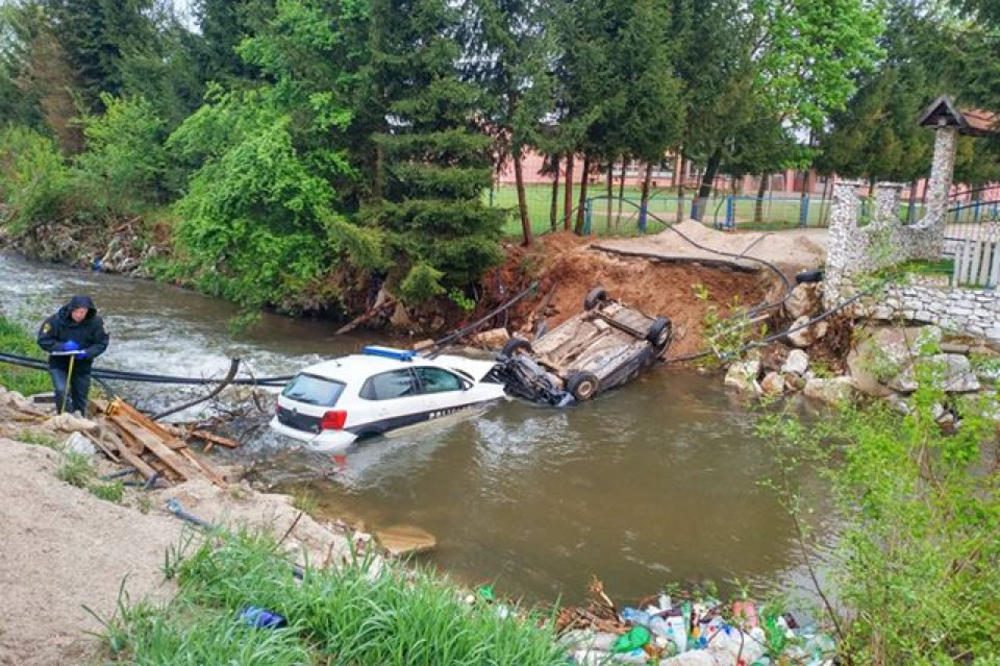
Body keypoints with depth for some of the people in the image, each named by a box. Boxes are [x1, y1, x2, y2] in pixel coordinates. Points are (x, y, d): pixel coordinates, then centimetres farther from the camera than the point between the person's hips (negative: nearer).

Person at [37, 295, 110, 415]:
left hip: (82, 365, 2)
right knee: (60, 391, -23)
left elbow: (102, 343, -7)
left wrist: (87, 353, -25)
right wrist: (62, 346, -27)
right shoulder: (57, 320, -19)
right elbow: (42, 340, -12)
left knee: (80, 397, 12)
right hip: (59, 364, -2)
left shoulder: (95, 322, -14)